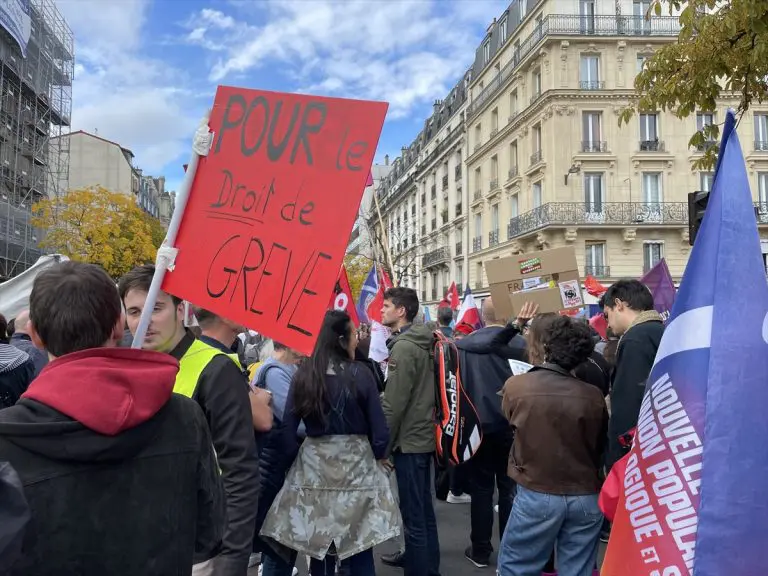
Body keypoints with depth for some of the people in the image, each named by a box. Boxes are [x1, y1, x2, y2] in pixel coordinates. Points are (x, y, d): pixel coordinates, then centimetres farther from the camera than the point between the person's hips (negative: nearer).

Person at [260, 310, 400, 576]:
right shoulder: (360, 374, -10)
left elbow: (288, 428, -2)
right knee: (360, 547, 8)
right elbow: (379, 427, -7)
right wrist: (380, 456, 12)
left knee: (319, 546, 14)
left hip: (313, 465, 3)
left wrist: (291, 462, 12)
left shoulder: (303, 374, -3)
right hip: (357, 464, -3)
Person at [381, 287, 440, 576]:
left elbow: (393, 403, -20)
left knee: (413, 516, -1)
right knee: (425, 511, 18)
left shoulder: (403, 347, -17)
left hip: (409, 440, -9)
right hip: (424, 435, 9)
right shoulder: (421, 343, 10)